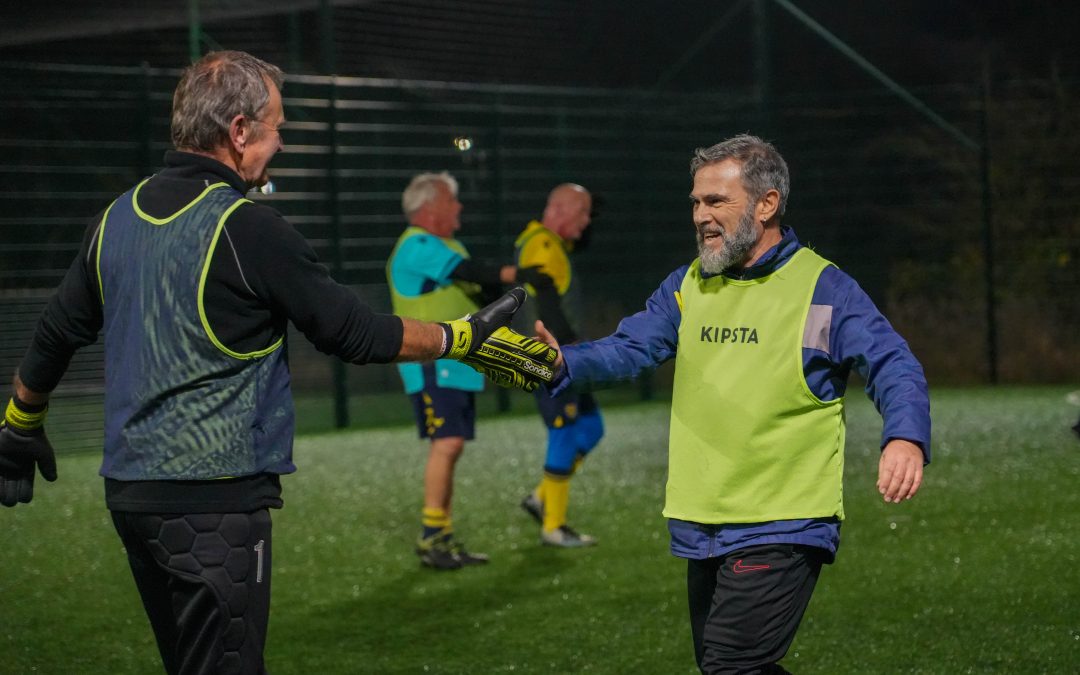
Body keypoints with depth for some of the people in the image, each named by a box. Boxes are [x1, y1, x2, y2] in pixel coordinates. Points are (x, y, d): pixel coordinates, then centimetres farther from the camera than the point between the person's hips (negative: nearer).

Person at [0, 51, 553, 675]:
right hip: (215, 500, -8)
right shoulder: (249, 230, -14)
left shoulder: (117, 218, 7)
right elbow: (354, 333, -8)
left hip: (129, 493, 8)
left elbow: (56, 335, 17)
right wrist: (465, 339, 4)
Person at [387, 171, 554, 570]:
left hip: (456, 365, 10)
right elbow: (469, 272, -23)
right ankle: (430, 537, -14)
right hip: (432, 365, -10)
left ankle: (443, 539, 12)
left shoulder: (447, 245, 22)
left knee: (451, 447, 8)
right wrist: (518, 275, -24)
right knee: (447, 443, -16)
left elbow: (475, 287, 21)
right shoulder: (417, 246, -12)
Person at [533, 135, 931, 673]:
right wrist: (563, 364, -16)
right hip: (701, 529, 7)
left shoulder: (824, 289, -6)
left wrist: (906, 438, -32)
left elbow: (894, 369, -12)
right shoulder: (688, 286, 11)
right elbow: (629, 349, 5)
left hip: (783, 530, -7)